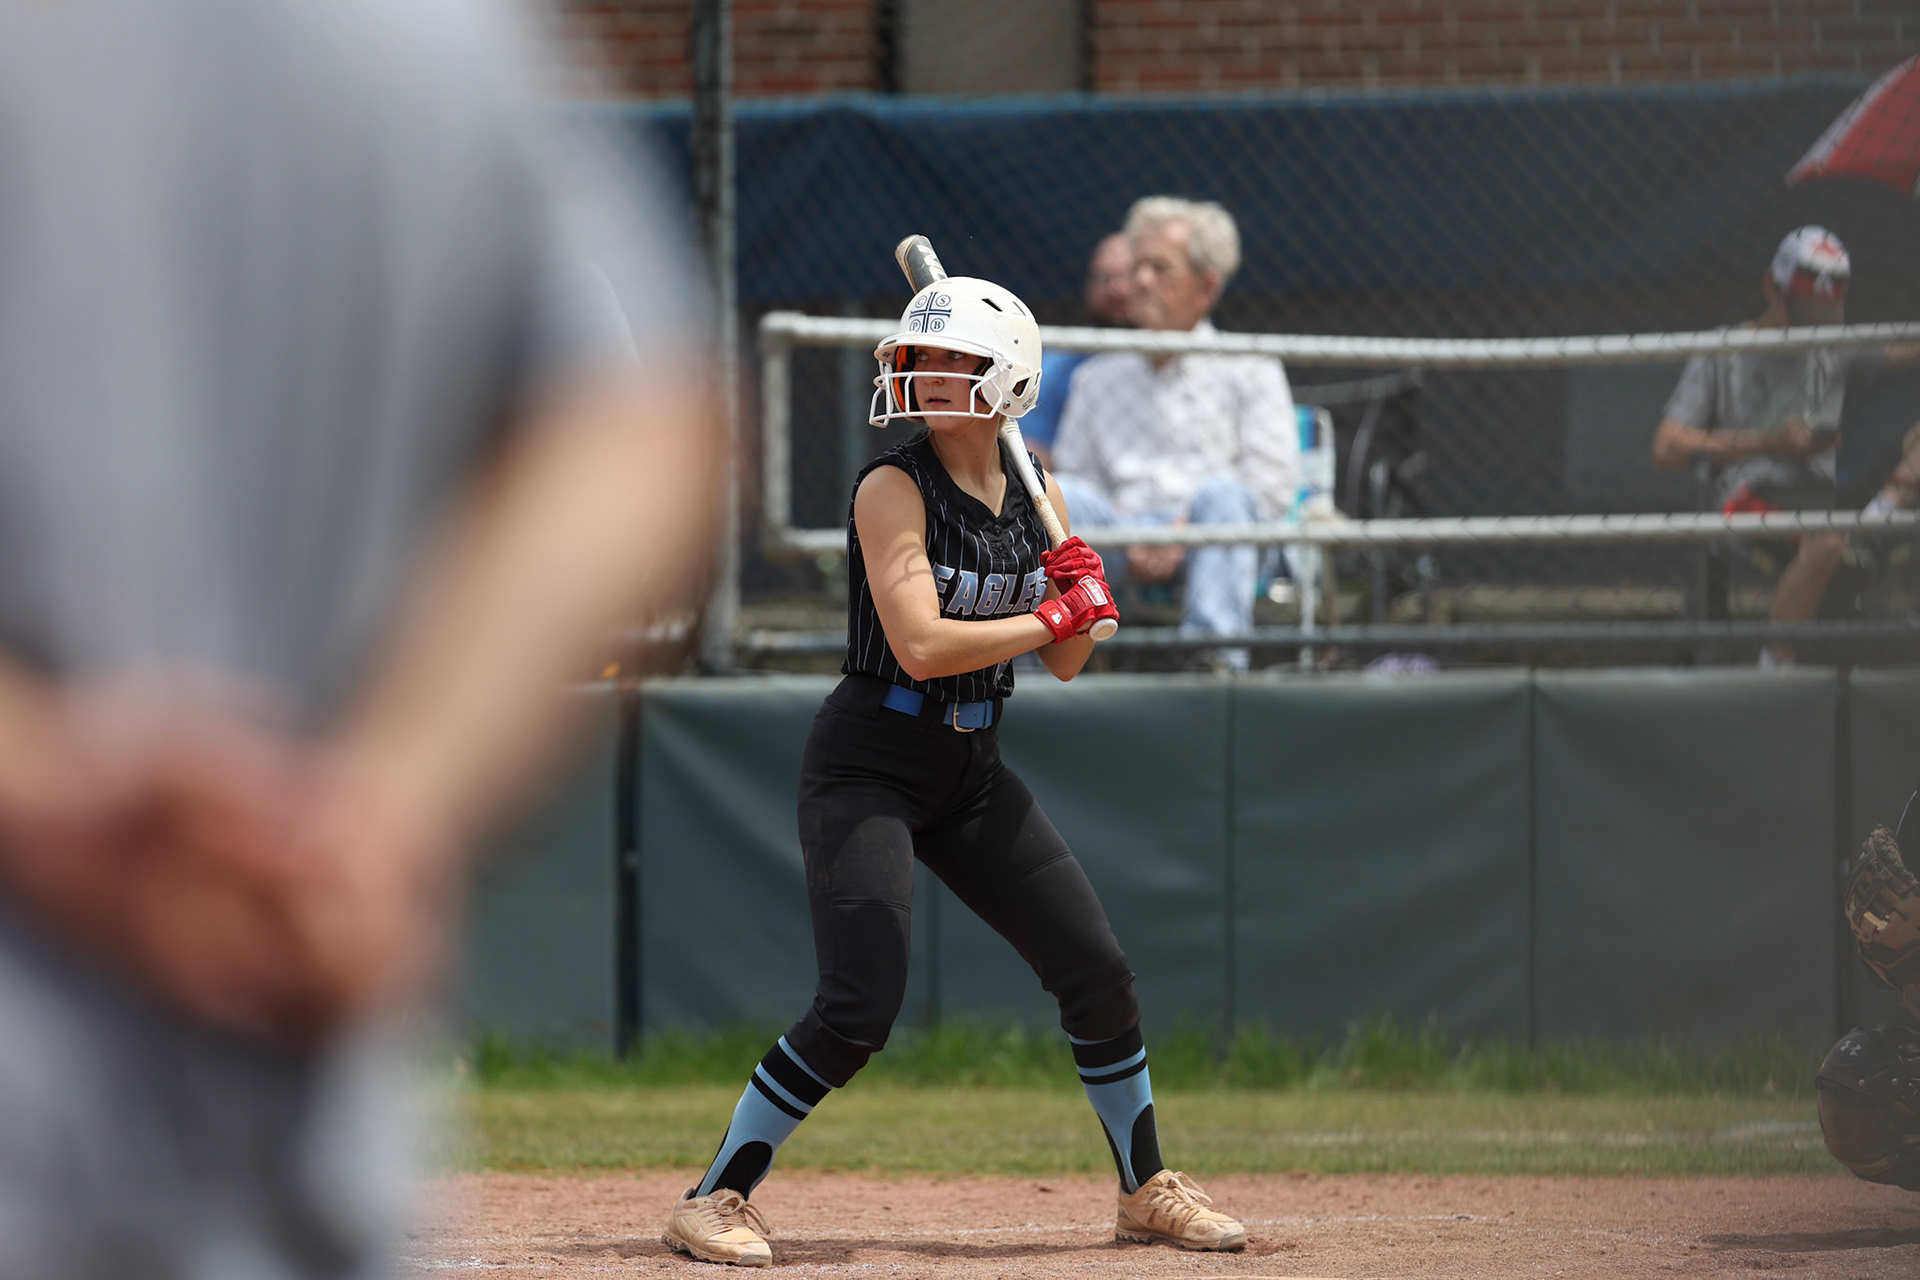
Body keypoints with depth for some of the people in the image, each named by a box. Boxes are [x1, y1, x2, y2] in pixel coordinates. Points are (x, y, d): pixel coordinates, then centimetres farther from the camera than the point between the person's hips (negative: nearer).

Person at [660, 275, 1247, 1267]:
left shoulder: (1035, 495, 5)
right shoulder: (893, 488, -15)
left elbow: (1065, 663, 9)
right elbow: (920, 645, -25)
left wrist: (1082, 590, -11)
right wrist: (1053, 618, -20)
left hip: (973, 777, 7)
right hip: (866, 768, -7)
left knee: (1097, 972, 5)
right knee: (859, 1007, -19)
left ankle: (1146, 1190, 22)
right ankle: (714, 1200, -8)